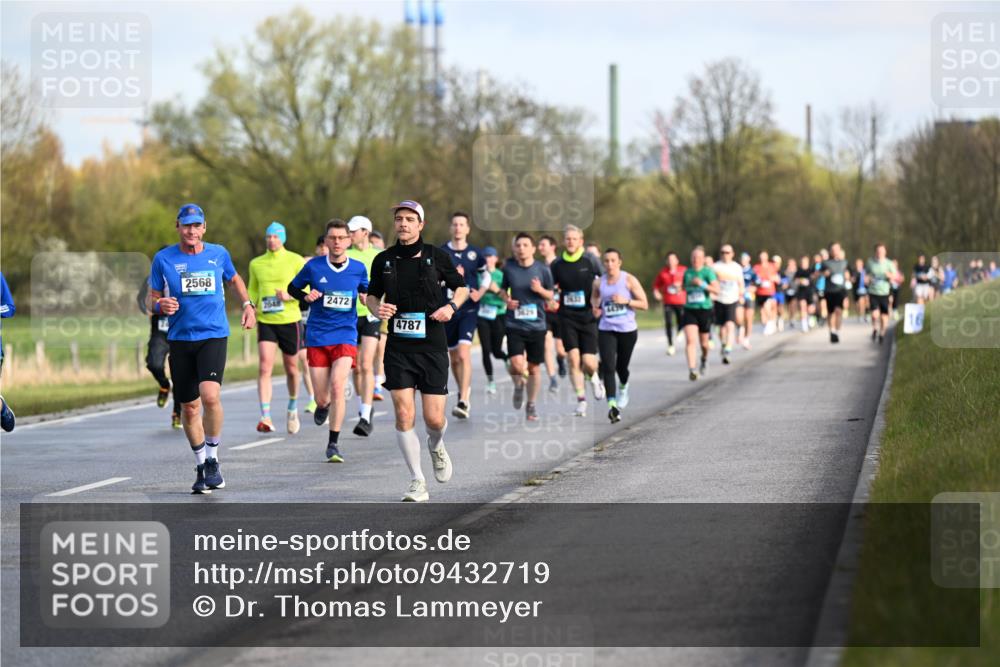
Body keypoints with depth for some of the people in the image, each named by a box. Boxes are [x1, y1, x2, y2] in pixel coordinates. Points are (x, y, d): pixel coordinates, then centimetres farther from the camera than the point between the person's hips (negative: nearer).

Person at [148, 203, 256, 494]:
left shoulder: (218, 254, 6)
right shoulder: (163, 259, 2)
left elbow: (234, 279, 27)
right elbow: (151, 300, 8)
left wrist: (247, 304, 13)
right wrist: (160, 305, -14)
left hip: (214, 336, -1)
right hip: (180, 339, 1)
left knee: (210, 395, -23)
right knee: (189, 407, 5)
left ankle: (212, 459, -5)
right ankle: (201, 467, 23)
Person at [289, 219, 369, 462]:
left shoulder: (358, 268, 2)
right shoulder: (313, 266, -2)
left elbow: (366, 291, 20)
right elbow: (292, 287, 11)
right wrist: (306, 296, -9)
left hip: (345, 335, 0)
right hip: (317, 337, 1)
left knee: (337, 386, -20)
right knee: (322, 397, 1)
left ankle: (333, 444, -9)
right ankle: (323, 405, 42)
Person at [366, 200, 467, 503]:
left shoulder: (437, 256, 0)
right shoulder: (383, 260, 4)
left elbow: (461, 287, 13)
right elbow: (372, 295, 17)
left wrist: (452, 306, -7)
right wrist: (377, 308, -5)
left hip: (432, 345, -1)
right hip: (398, 348, 1)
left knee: (434, 419, -3)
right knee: (403, 414, -9)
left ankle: (436, 447, 35)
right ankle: (417, 482, 2)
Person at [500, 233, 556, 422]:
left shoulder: (543, 270, -2)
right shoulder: (508, 267, -1)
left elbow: (551, 294, 8)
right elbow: (503, 289, 15)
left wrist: (540, 290, -13)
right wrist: (506, 299, -6)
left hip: (536, 325, 1)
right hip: (514, 324, -1)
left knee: (534, 367, 6)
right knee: (516, 364, -17)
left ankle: (531, 405, 25)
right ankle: (518, 385, 19)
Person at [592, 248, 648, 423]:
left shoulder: (629, 280, -6)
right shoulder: (599, 282, 2)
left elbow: (644, 304, -6)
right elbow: (594, 297, 24)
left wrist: (626, 301, -20)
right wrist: (595, 308, 2)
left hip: (627, 330, -1)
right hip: (606, 330, 1)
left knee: (621, 367, 14)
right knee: (608, 367, -16)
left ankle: (623, 388, 49)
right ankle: (612, 405, -22)